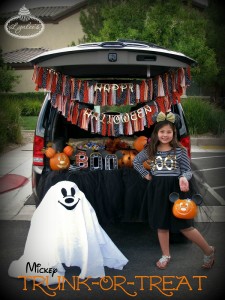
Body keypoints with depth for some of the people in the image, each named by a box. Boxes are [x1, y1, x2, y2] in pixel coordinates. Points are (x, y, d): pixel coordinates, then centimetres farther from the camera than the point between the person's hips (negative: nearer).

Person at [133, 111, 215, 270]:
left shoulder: (180, 150, -6)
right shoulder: (150, 150, 2)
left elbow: (188, 170, -3)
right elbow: (136, 161, 17)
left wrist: (183, 178, -25)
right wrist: (146, 174, 6)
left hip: (175, 189, -3)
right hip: (157, 190, 4)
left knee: (184, 226, 0)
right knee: (161, 224, 11)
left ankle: (209, 251, 21)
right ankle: (166, 255, 29)